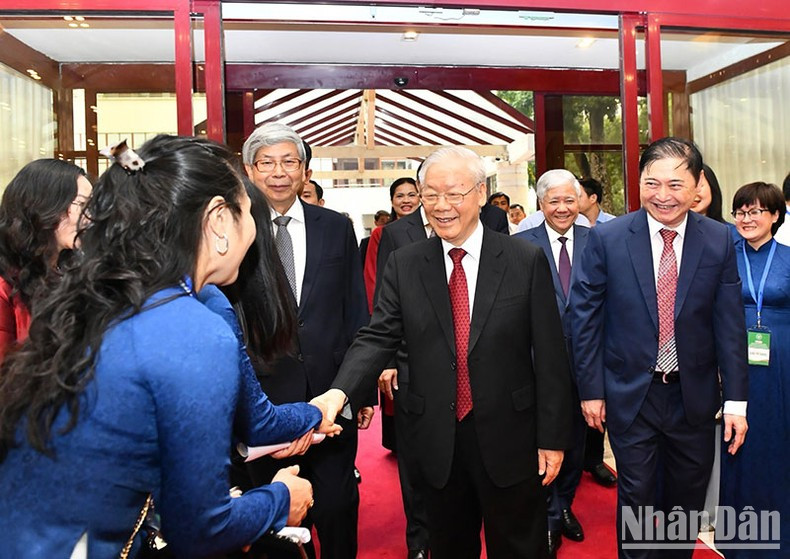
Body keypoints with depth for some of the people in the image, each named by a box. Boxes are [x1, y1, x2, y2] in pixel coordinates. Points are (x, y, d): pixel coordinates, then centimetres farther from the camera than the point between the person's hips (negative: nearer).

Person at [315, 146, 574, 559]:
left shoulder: (527, 261, -6)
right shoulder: (404, 265, -1)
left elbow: (550, 356, -5)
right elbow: (378, 337, -8)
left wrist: (553, 438, -4)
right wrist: (340, 392, -25)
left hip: (509, 440, -1)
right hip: (438, 442, 2)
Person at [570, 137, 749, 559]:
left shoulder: (719, 240, -4)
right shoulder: (607, 238, -10)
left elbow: (729, 324, -2)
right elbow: (585, 317, -6)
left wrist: (736, 399, -3)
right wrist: (590, 389, -6)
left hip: (694, 395, 2)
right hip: (630, 393, -2)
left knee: (687, 499, 20)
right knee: (636, 499, 11)